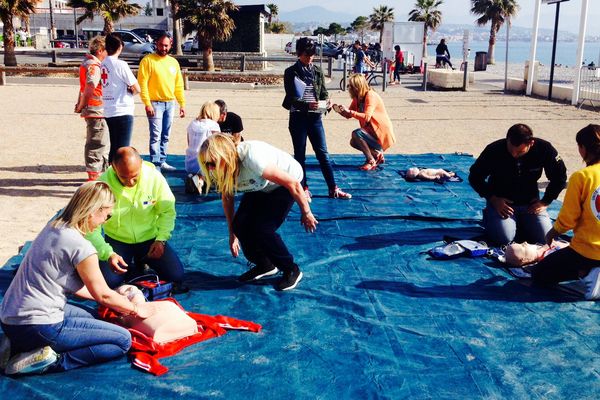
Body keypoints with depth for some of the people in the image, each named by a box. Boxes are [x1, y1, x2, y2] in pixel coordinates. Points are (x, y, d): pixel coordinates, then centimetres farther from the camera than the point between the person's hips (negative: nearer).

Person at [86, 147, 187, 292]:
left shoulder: (155, 177, -18)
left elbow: (167, 211, -4)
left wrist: (161, 239, -16)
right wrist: (108, 254, -34)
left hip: (150, 238, 1)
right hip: (117, 240, -1)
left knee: (176, 275, -11)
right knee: (109, 281, -22)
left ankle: (141, 262, 20)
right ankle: (131, 268, 16)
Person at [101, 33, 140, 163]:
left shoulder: (102, 64, 5)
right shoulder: (120, 65, -12)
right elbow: (137, 89, -11)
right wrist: (130, 91, 9)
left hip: (108, 112, 7)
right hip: (123, 112, -7)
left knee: (114, 147, 17)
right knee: (123, 148, -2)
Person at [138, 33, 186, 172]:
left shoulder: (174, 62, 12)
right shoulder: (148, 60, -5)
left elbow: (179, 85, 15)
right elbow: (142, 83, -10)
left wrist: (182, 104, 10)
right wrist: (147, 104, -17)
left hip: (170, 103, 5)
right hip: (155, 103, -5)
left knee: (165, 136, 10)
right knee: (156, 135, -8)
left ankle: (162, 162, 18)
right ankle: (155, 164, -6)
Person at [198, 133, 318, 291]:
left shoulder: (251, 158, -39)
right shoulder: (222, 169, -18)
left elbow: (292, 183, -31)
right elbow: (227, 199, -2)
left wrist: (305, 213, -19)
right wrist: (232, 234, 3)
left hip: (284, 185, -6)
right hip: (260, 188, 6)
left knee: (261, 229, -20)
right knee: (240, 225, -10)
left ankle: (291, 270, 3)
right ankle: (264, 265, 16)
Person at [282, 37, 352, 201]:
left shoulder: (317, 71, 7)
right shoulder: (291, 72, -4)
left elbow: (323, 92, 9)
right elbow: (291, 98, -10)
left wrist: (326, 101, -14)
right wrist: (307, 105, -27)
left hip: (315, 117, 3)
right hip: (298, 118, -2)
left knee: (323, 153, 4)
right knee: (300, 155, 6)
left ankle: (333, 189, 8)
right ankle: (304, 189, 16)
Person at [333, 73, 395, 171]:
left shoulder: (370, 96, -21)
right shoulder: (357, 98, 6)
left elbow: (366, 117, -33)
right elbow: (348, 115, 5)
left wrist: (349, 111, -36)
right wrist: (340, 110, -14)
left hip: (382, 132, -10)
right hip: (371, 130, 10)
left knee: (356, 133, -25)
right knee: (353, 142, 7)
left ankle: (371, 161, -15)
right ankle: (377, 154, 13)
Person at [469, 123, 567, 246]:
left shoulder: (544, 149, -16)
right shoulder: (494, 150, -21)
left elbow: (559, 177, 0)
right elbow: (475, 177, -8)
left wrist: (545, 202, -5)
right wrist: (493, 199, -14)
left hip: (530, 202, 2)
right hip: (501, 201, -2)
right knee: (504, 239, -20)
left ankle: (520, 222, 20)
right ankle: (489, 216, 13)